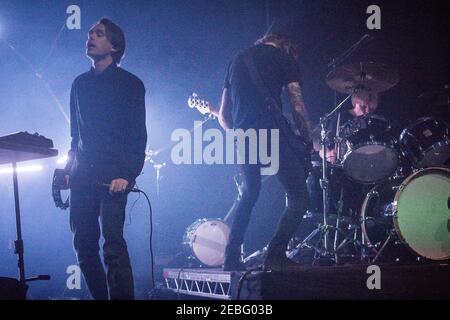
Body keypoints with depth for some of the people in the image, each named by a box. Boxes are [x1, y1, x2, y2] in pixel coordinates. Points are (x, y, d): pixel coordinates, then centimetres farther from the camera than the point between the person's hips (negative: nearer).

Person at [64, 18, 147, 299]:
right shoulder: (81, 84, 17)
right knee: (84, 244, 4)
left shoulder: (130, 84, 1)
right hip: (82, 175, 6)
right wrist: (69, 168, 11)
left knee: (113, 242, -18)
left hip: (112, 175, -6)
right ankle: (100, 296, 16)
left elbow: (138, 136, -5)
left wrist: (127, 175, -17)